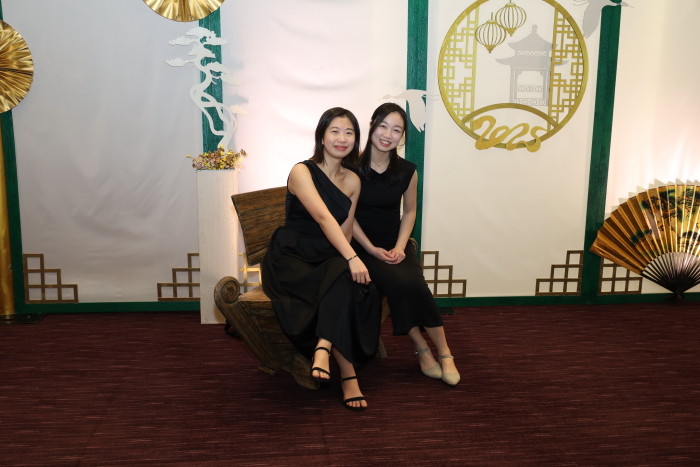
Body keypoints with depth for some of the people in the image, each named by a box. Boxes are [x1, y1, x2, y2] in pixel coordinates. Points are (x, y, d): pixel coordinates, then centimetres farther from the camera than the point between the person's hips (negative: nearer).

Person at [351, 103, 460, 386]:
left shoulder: (407, 171, 0)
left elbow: (409, 212, 11)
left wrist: (400, 246, -5)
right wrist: (372, 250, -13)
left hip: (396, 244, 2)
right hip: (363, 247, -2)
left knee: (413, 283, -27)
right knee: (399, 282, -30)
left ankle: (443, 352, -11)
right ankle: (421, 347, -9)